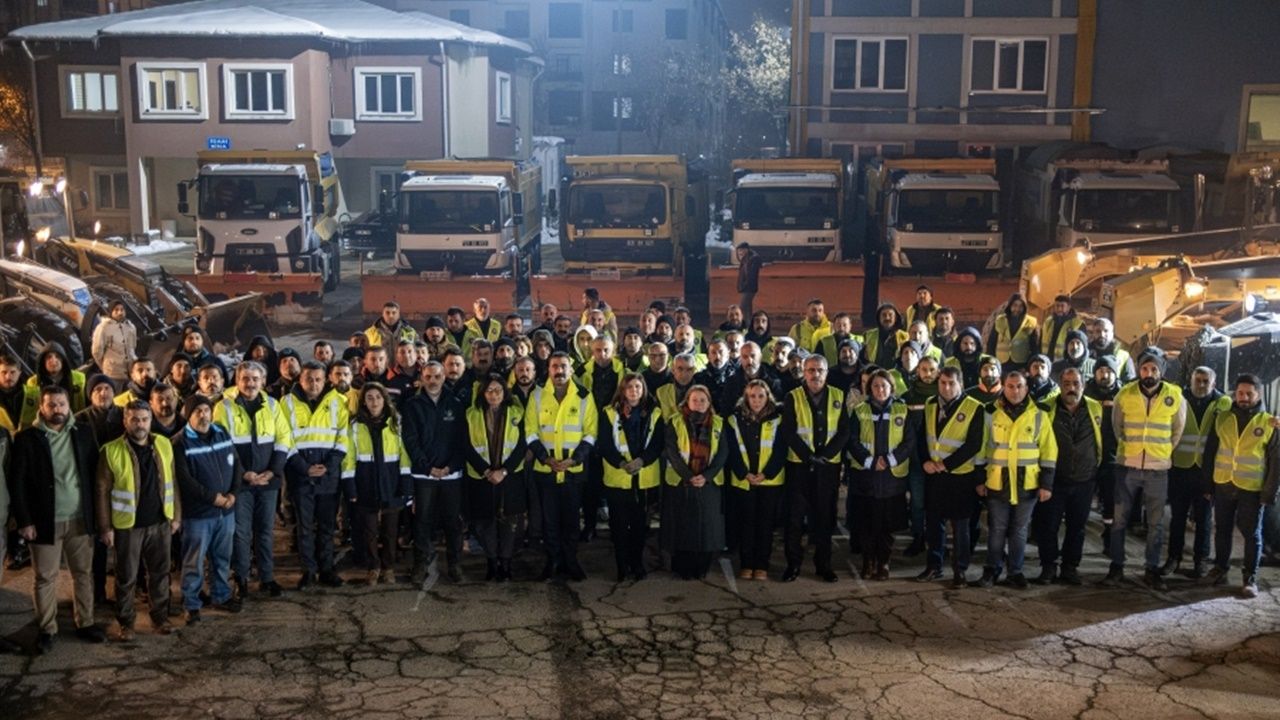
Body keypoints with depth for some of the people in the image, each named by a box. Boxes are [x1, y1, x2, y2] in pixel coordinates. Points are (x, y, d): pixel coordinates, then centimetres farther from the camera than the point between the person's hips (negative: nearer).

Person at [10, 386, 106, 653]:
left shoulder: (84, 433, 4)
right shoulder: (26, 438, -5)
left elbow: (95, 474, 6)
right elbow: (17, 482, -5)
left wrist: (97, 513, 1)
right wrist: (24, 520, -10)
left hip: (81, 519, 3)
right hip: (45, 521, -3)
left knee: (84, 573, 10)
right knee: (45, 578, 6)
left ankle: (85, 623, 22)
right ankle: (46, 630, 17)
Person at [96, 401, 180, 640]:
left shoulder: (164, 445, 2)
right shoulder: (112, 451, -10)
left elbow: (172, 483, 8)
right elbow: (103, 492, -8)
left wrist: (176, 515, 8)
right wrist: (106, 527, -9)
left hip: (160, 523, 3)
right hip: (128, 526, -3)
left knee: (160, 573, 13)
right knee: (126, 577, 8)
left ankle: (160, 616, 26)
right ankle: (126, 622, 21)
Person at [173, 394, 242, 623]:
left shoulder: (223, 435, 7)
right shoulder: (180, 443, -11)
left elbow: (236, 465, 9)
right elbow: (184, 478, -17)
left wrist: (233, 493, -5)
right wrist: (212, 497, -17)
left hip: (226, 510, 6)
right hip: (197, 513, -5)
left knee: (222, 558, 17)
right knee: (194, 562, 2)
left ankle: (221, 596, 32)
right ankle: (191, 604, 14)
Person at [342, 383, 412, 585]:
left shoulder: (396, 424, 2)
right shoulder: (355, 425, 1)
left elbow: (404, 455, -1)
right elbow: (348, 458, -1)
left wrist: (405, 486, -7)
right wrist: (350, 488, -8)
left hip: (391, 487, 0)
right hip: (366, 487, 0)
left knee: (390, 530, 7)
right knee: (369, 530, 4)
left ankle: (388, 568, 20)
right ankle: (372, 568, 18)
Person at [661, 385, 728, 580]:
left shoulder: (718, 424, 6)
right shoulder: (675, 422, 0)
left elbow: (723, 453, 0)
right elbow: (672, 452, -6)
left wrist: (706, 476, -13)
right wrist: (688, 476, -17)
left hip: (709, 483, 2)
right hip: (680, 483, -2)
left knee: (707, 526, 1)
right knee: (682, 526, 0)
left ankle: (701, 568, 12)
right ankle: (682, 568, 10)